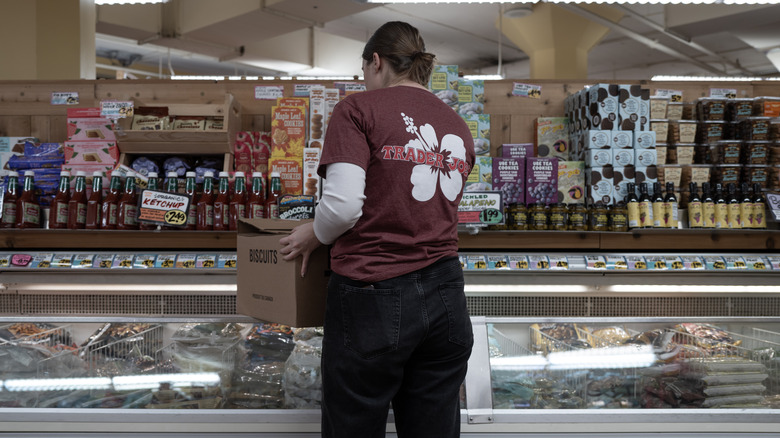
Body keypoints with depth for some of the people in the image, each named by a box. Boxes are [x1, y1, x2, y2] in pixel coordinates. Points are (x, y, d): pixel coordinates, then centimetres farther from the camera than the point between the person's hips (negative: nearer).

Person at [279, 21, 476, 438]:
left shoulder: (358, 109, -4)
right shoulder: (458, 127, 13)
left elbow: (344, 205, -15)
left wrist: (312, 235, 4)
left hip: (373, 298, -5)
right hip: (445, 300, 6)